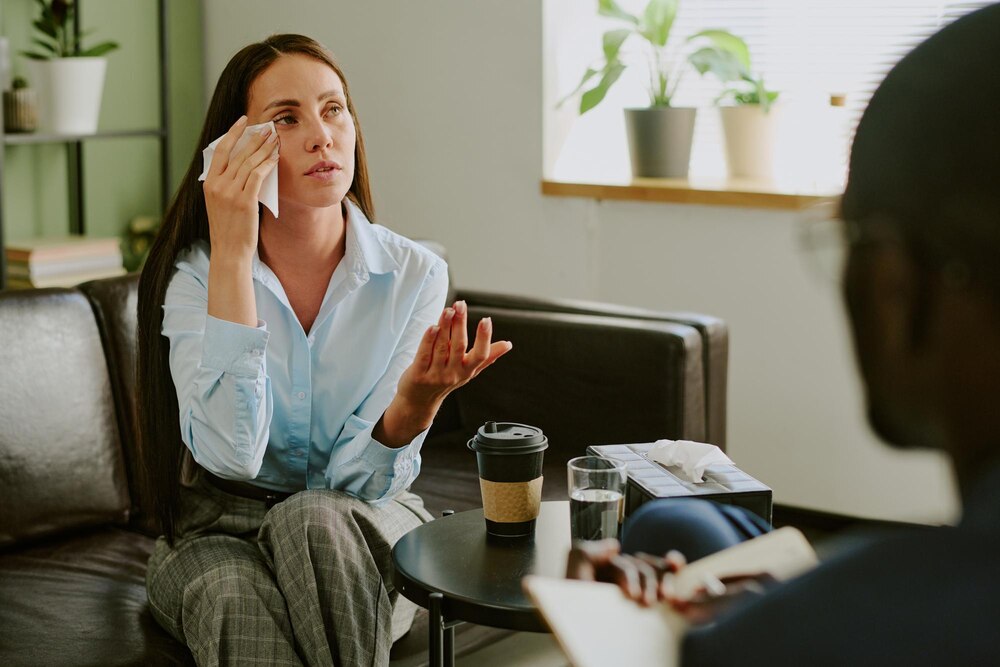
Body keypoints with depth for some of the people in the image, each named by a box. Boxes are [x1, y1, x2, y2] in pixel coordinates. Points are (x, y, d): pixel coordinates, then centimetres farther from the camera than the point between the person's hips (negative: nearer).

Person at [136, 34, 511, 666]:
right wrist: (233, 250, -28)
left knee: (313, 520, -33)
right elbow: (231, 454, -27)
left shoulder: (414, 275, -10)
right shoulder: (194, 274, -11)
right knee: (240, 602, -35)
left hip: (363, 526, 2)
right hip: (223, 527, -1)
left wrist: (419, 398, -36)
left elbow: (362, 481, -13)